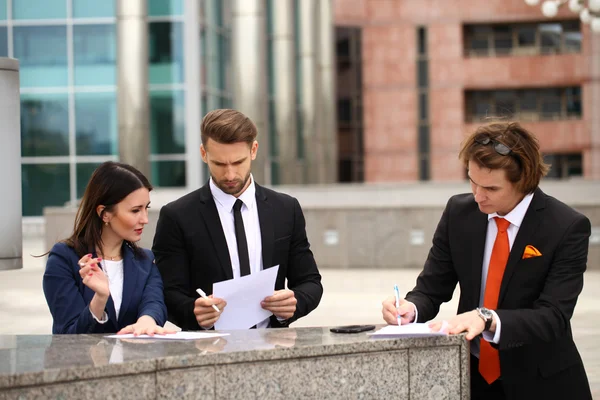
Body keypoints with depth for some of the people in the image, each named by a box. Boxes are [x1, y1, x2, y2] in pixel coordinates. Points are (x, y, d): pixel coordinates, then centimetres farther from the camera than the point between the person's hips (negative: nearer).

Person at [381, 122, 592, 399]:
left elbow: (553, 316, -19)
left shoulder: (567, 228, -12)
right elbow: (430, 289, 5)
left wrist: (488, 319, -34)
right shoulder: (458, 213, 0)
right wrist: (411, 307, -17)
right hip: (471, 375, 2)